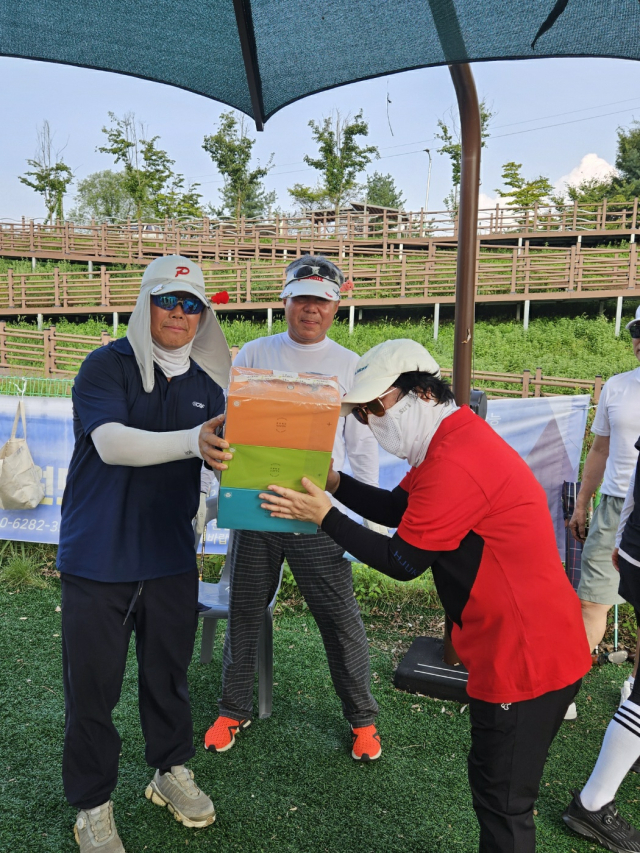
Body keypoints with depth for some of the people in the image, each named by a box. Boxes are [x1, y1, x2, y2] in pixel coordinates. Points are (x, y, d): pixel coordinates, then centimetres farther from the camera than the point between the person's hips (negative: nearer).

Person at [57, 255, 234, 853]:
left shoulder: (206, 382, 6)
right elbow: (110, 442, -25)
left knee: (169, 672, 18)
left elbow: (222, 456, 7)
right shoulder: (107, 365, -10)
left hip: (171, 556, 4)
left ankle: (171, 772, 40)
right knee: (93, 685, 8)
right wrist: (190, 442, -40)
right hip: (98, 557, -4)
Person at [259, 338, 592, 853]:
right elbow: (395, 508, 12)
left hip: (529, 660, -10)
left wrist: (323, 516, -13)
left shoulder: (456, 463, -27)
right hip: (524, 650, 10)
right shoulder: (454, 441, 8)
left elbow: (403, 561, -19)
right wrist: (333, 482, -2)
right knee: (492, 781, 24)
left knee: (503, 801, 8)